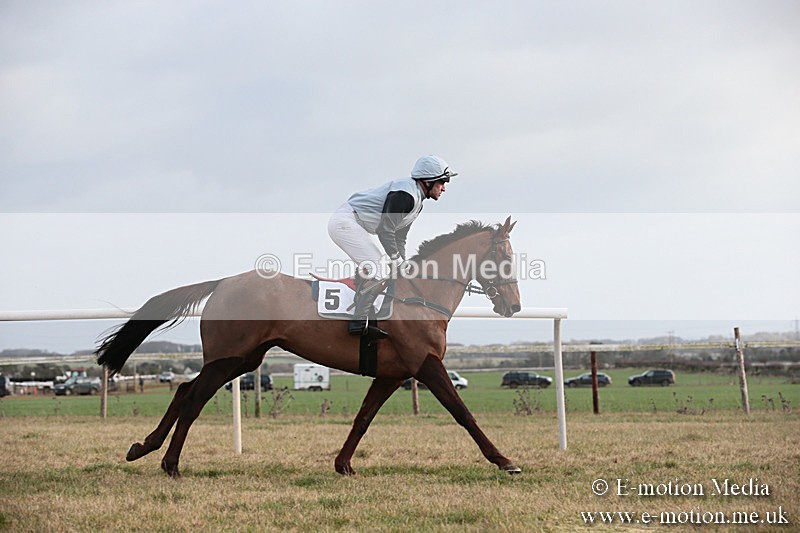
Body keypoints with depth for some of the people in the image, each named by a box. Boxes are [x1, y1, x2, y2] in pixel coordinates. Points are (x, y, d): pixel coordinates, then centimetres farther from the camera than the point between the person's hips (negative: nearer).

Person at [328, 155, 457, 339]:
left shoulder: (416, 201, 15)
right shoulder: (406, 194, -19)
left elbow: (399, 237, 21)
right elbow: (385, 230, -21)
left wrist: (402, 268, 17)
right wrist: (397, 259, -11)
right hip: (345, 222, -11)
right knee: (381, 270, -14)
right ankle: (359, 322, -10)